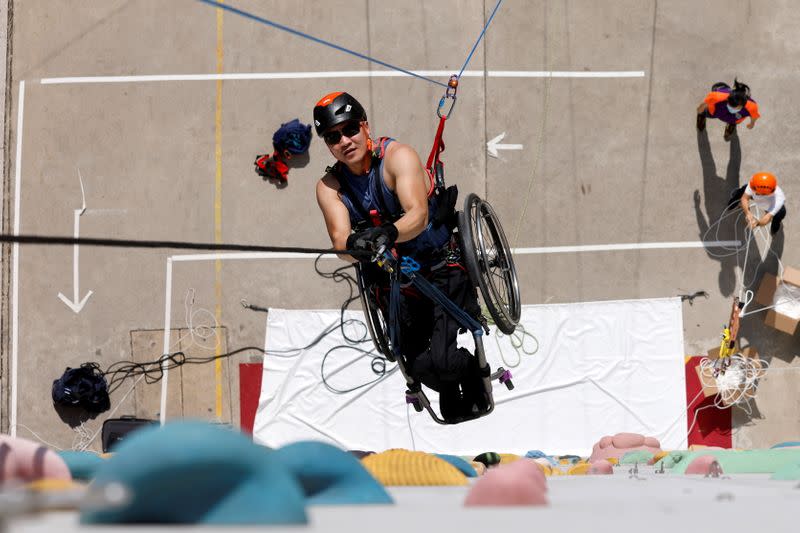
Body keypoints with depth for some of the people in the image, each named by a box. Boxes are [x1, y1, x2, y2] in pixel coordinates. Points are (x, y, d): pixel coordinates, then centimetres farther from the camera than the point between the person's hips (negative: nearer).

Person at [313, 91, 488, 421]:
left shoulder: (398, 156, -16)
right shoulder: (329, 187, -5)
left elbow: (418, 214, -32)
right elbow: (340, 242, -20)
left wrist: (388, 232, -53)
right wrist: (355, 244, -44)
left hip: (443, 267, -4)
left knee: (443, 361, -19)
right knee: (420, 367, -8)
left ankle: (474, 369, 15)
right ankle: (448, 391, 27)